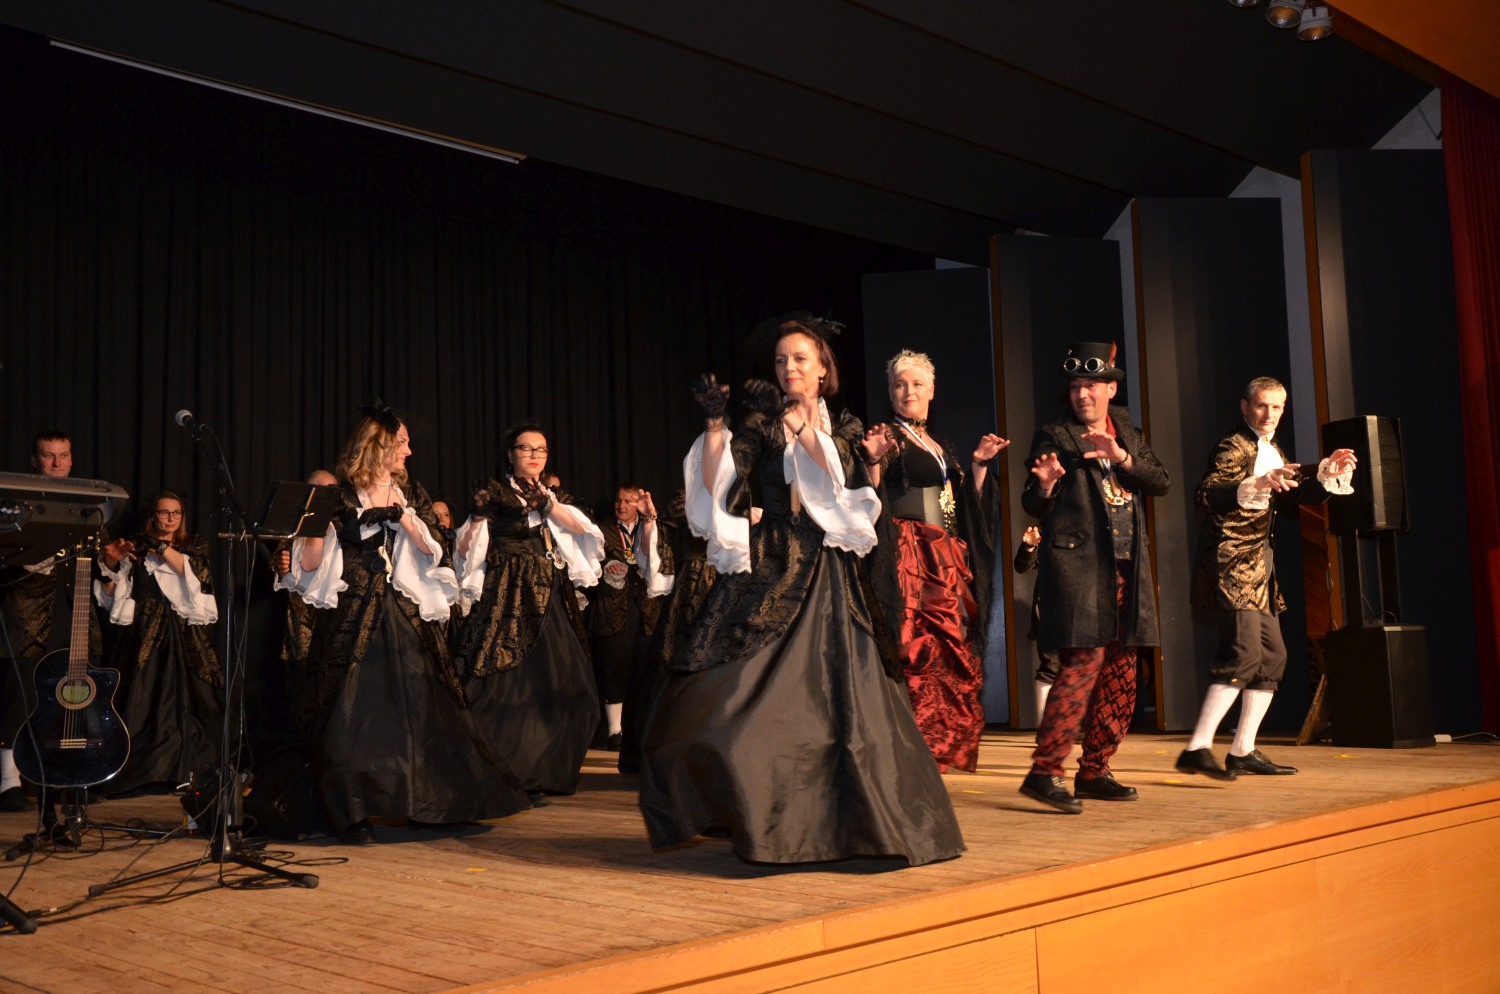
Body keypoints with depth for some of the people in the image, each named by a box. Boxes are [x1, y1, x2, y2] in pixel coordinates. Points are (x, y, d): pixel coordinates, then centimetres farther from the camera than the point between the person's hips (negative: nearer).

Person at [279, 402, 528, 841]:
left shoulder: (411, 493, 11)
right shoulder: (340, 495, -2)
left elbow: (435, 551, -1)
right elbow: (309, 562, -7)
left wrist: (400, 515, -11)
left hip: (406, 616, 4)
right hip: (353, 617, -4)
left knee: (417, 707, 6)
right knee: (351, 711, -7)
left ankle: (423, 803, 19)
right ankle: (353, 813, 1)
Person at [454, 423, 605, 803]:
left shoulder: (554, 497, 16)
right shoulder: (494, 495, 1)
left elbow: (582, 528, -4)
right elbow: (465, 549, 0)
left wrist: (546, 502, -13)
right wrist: (478, 516, -15)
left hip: (549, 601, 5)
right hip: (507, 598, -5)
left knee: (550, 683, 3)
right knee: (507, 684, -7)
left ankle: (538, 774, 15)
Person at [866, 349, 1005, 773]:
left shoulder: (942, 448, 21)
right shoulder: (890, 437, 0)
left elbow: (968, 506, 21)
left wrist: (979, 463, 10)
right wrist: (874, 460, -30)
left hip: (946, 561, 7)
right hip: (908, 554, -7)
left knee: (952, 654, 3)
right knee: (917, 649, -15)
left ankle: (941, 748, 10)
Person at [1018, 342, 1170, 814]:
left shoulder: (1129, 436, 18)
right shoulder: (1054, 436, 2)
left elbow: (1160, 482, 4)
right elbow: (1033, 505, -3)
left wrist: (1121, 457, -12)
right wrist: (1045, 485, -25)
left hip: (1126, 569, 6)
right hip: (1077, 565, -6)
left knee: (1119, 676, 7)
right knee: (1083, 663, -17)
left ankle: (1093, 773, 17)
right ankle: (1044, 772, -15)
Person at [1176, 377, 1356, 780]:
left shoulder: (1274, 451, 19)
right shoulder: (1234, 446, -10)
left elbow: (1290, 497, 27)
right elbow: (1205, 493, -25)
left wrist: (1327, 476, 11)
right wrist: (1256, 485, -39)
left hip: (1258, 565, 10)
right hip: (1230, 562, -10)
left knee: (1273, 655, 10)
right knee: (1244, 653, -20)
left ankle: (1243, 752, 15)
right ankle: (1197, 749, -21)